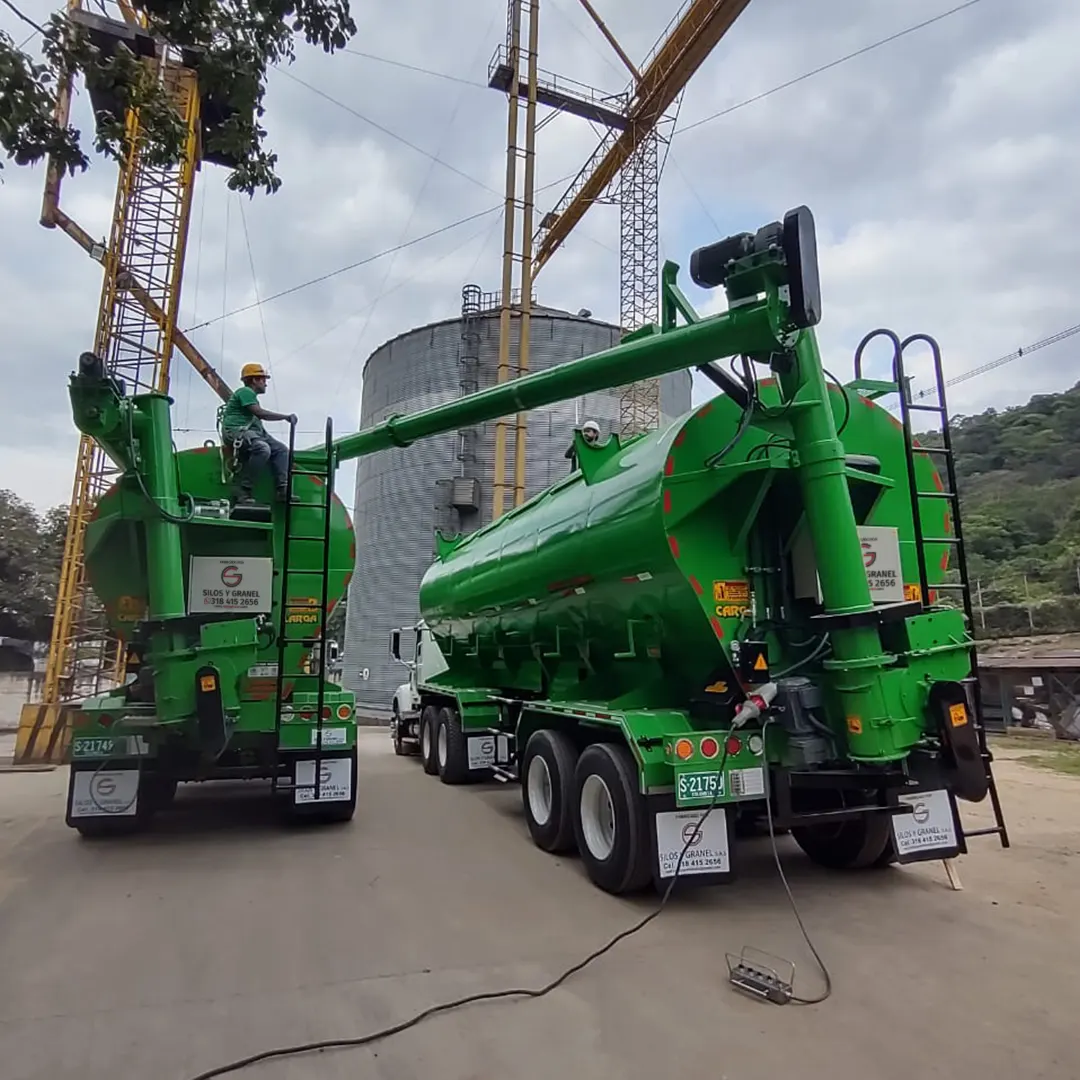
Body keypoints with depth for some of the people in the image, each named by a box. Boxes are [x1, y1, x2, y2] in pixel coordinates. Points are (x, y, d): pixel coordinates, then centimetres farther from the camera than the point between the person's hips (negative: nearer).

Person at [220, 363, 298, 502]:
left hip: (252, 430, 10)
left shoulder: (251, 395, 28)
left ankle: (282, 489, -8)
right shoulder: (245, 391, -5)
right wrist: (286, 416, -14)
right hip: (236, 431, -10)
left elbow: (258, 417, 18)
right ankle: (244, 489, -28)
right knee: (263, 448, -35)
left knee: (281, 449, -2)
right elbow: (260, 413, -18)